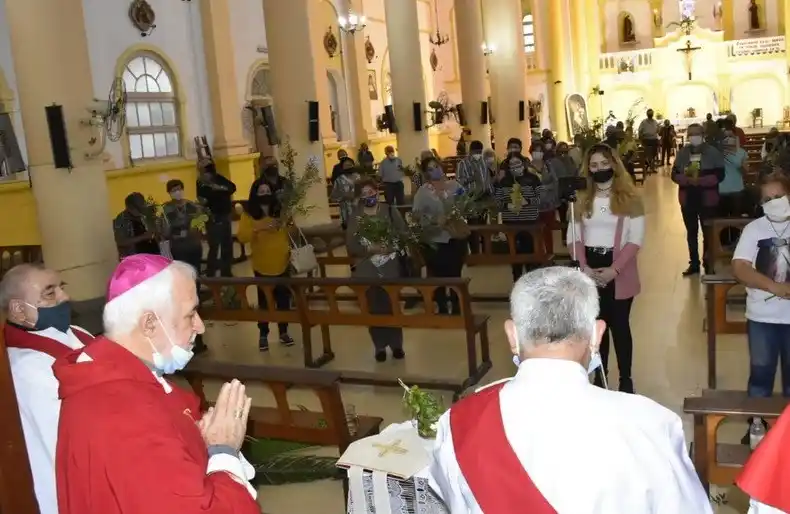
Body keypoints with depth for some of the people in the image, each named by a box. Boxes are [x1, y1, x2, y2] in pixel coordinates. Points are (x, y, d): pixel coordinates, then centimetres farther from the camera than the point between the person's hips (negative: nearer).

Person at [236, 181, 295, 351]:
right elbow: (242, 237, -17)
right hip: (262, 266, -3)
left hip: (282, 264, 3)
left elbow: (291, 233, 14)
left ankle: (283, 332, 24)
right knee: (264, 300, 4)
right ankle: (263, 335, 16)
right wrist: (257, 228, -29)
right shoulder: (249, 214, -5)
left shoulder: (280, 210, 4)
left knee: (283, 299, 11)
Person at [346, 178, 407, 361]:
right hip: (367, 269, 0)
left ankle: (396, 344, 16)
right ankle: (380, 346, 16)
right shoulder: (355, 217, 2)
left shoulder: (390, 211, 3)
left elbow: (403, 234, 0)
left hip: (391, 267, 0)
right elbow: (351, 246, -3)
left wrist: (392, 247, -17)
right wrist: (370, 249, -17)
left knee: (392, 305, 1)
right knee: (374, 307, 2)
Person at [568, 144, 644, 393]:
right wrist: (584, 267, -11)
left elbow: (635, 240, -8)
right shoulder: (581, 199, 7)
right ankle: (600, 375, 22)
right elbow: (574, 238, 4)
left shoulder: (630, 198, -2)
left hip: (618, 273, -3)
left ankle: (625, 379, 14)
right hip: (589, 271, 3)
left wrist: (614, 269, -18)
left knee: (619, 325, 2)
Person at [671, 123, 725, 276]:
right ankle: (694, 263, 22)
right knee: (691, 233, 12)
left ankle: (708, 264, 15)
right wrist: (687, 179, -19)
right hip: (688, 199, 3)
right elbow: (674, 174, 1)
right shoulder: (682, 153, 4)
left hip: (707, 199, -3)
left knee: (708, 233, 4)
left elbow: (719, 175, -10)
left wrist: (701, 180, -24)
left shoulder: (713, 152, -5)